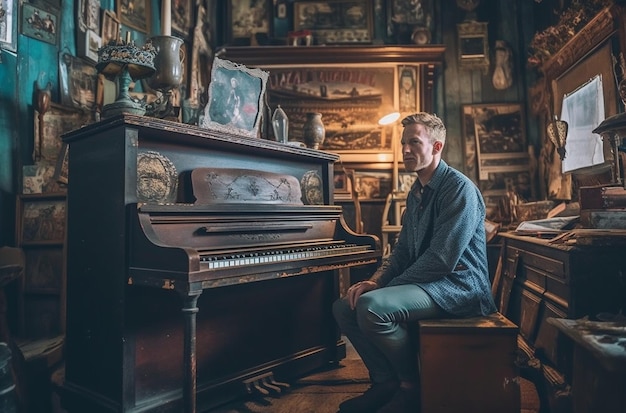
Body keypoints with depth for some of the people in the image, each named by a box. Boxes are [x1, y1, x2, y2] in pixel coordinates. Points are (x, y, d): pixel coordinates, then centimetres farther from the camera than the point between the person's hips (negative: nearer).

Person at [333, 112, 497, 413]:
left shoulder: (460, 188, -14)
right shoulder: (416, 191, 14)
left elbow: (442, 258, -23)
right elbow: (402, 249, 16)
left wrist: (388, 287, -16)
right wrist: (375, 281, -2)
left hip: (457, 284, -9)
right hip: (426, 281, 9)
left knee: (371, 307, -30)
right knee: (344, 307, 0)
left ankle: (411, 386, -7)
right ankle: (386, 382, 6)